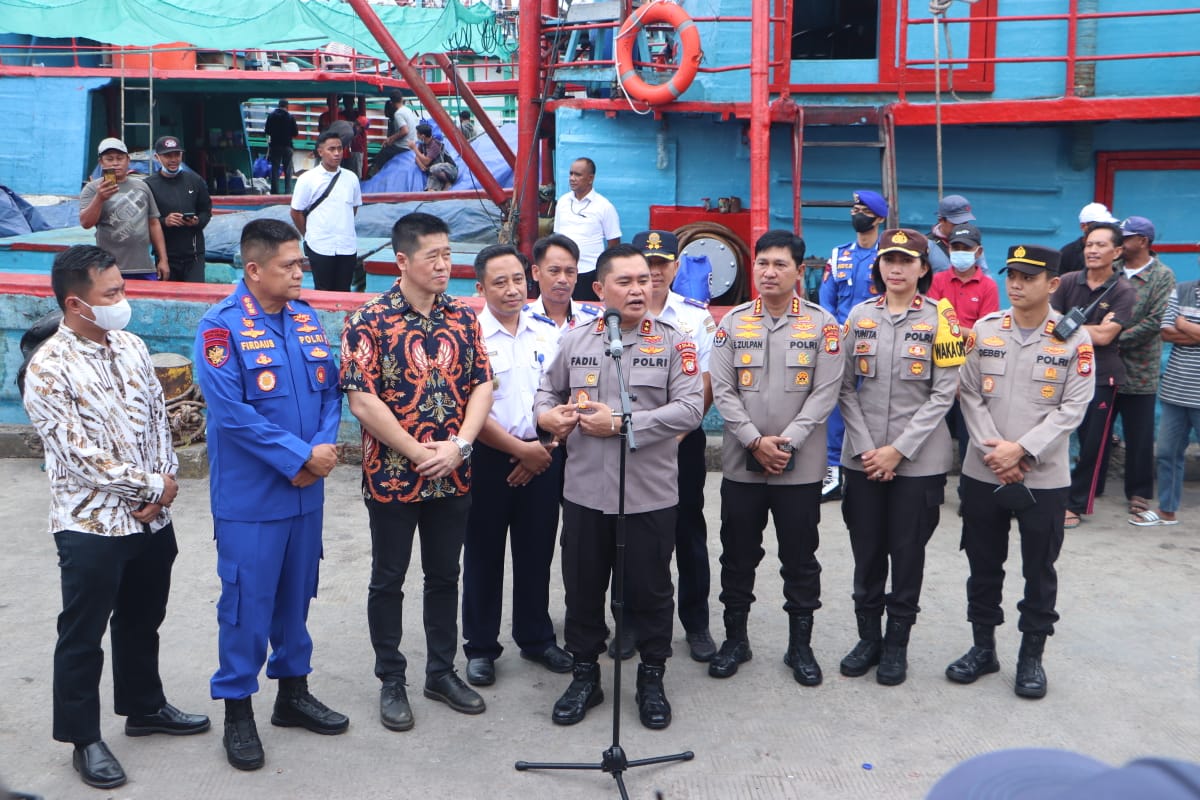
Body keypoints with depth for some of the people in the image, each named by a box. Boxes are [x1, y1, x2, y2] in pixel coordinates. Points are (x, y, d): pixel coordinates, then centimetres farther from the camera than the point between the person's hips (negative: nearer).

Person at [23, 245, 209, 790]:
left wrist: (163, 484, -7)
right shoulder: (49, 370, -17)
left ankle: (145, 707, 41)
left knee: (142, 621, 22)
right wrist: (152, 486, -13)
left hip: (153, 518, 7)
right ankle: (83, 738, 24)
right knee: (82, 637, 9)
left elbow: (158, 418, 7)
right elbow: (80, 456, -20)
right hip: (91, 525, -6)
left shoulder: (131, 346, 4)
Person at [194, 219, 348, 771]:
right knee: (247, 603, 4)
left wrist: (325, 446, -11)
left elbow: (330, 389, 7)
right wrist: (300, 456, -20)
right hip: (249, 496, -6)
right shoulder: (222, 326, -13)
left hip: (306, 490, 6)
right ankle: (237, 708, 20)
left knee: (296, 595, 17)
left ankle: (293, 691, 32)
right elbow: (231, 410, -20)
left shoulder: (307, 318, 6)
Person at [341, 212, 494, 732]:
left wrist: (459, 445, -12)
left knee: (445, 575, 15)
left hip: (453, 477, 4)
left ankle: (442, 672, 31)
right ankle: (391, 682, 24)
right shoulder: (370, 322, -10)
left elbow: (482, 385, 2)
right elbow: (362, 400, -15)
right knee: (389, 580, 10)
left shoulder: (462, 318, 4)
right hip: (392, 476, -4)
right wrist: (418, 454, -16)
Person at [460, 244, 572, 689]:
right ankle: (480, 647, 20)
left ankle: (536, 638, 29)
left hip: (543, 457, 4)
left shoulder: (548, 332, 6)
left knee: (537, 551, 13)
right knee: (483, 555, 7)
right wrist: (520, 448, -12)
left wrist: (545, 447, -3)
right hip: (488, 458, -3)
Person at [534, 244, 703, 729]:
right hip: (584, 492, 3)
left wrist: (619, 423, -17)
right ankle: (584, 676, 29)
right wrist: (547, 414, -6)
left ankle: (652, 679, 27)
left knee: (650, 591, 9)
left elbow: (689, 409, -12)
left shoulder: (673, 343, -3)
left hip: (650, 494, -2)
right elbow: (547, 390, 19)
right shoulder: (574, 342, 7)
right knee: (582, 589, 12)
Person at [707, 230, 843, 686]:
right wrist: (755, 441, -12)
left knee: (800, 559, 7)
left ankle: (800, 645, 22)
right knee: (737, 556, 10)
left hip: (801, 467, -1)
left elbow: (825, 392, -6)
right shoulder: (733, 322, 4)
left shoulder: (822, 324, -1)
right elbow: (722, 390, -1)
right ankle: (735, 639, 25)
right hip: (741, 464, 2)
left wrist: (787, 442, -14)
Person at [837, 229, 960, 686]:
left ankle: (897, 643, 20)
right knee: (866, 551, 9)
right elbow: (846, 388, 3)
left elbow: (943, 394, -6)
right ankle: (868, 636, 25)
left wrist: (898, 450, -12)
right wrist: (865, 447, -7)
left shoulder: (940, 320, -3)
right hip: (863, 459, 2)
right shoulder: (860, 316, 5)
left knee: (907, 551, 5)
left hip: (918, 460, -2)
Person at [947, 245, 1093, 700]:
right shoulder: (984, 329, 1)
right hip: (982, 473, 2)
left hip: (1045, 477, -2)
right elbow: (970, 395, -1)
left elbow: (1073, 407, -9)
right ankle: (983, 647, 28)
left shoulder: (1074, 339, -5)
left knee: (1039, 571, 9)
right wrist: (993, 451, -12)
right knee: (983, 566, 13)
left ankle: (1032, 656, 24)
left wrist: (1021, 450, -17)